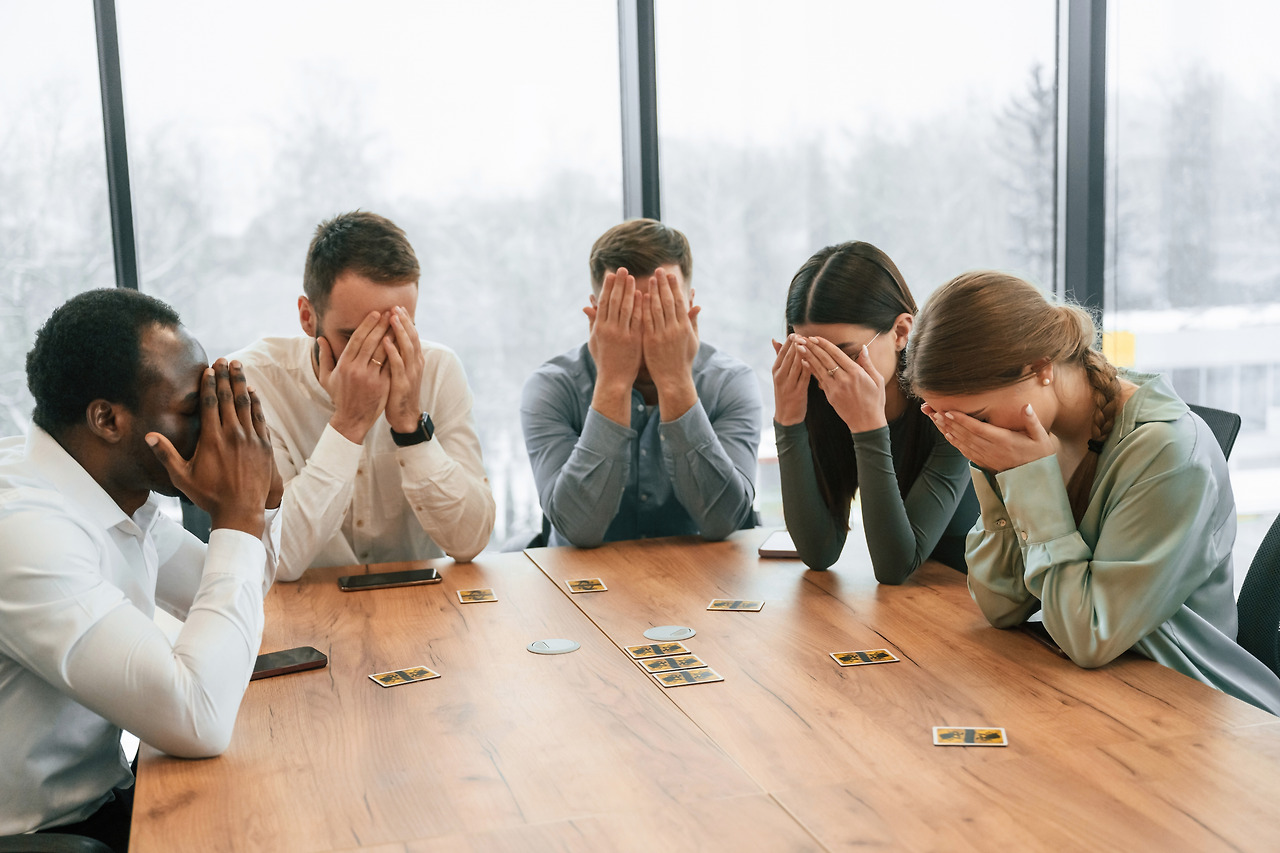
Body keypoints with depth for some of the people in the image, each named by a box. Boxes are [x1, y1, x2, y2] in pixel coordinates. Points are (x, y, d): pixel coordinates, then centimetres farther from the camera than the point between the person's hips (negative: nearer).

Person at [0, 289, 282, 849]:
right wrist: (238, 516, -22)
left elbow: (224, 594, 15)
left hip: (105, 796, 8)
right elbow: (199, 721, -31)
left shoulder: (123, 487, 0)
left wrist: (262, 491, -4)